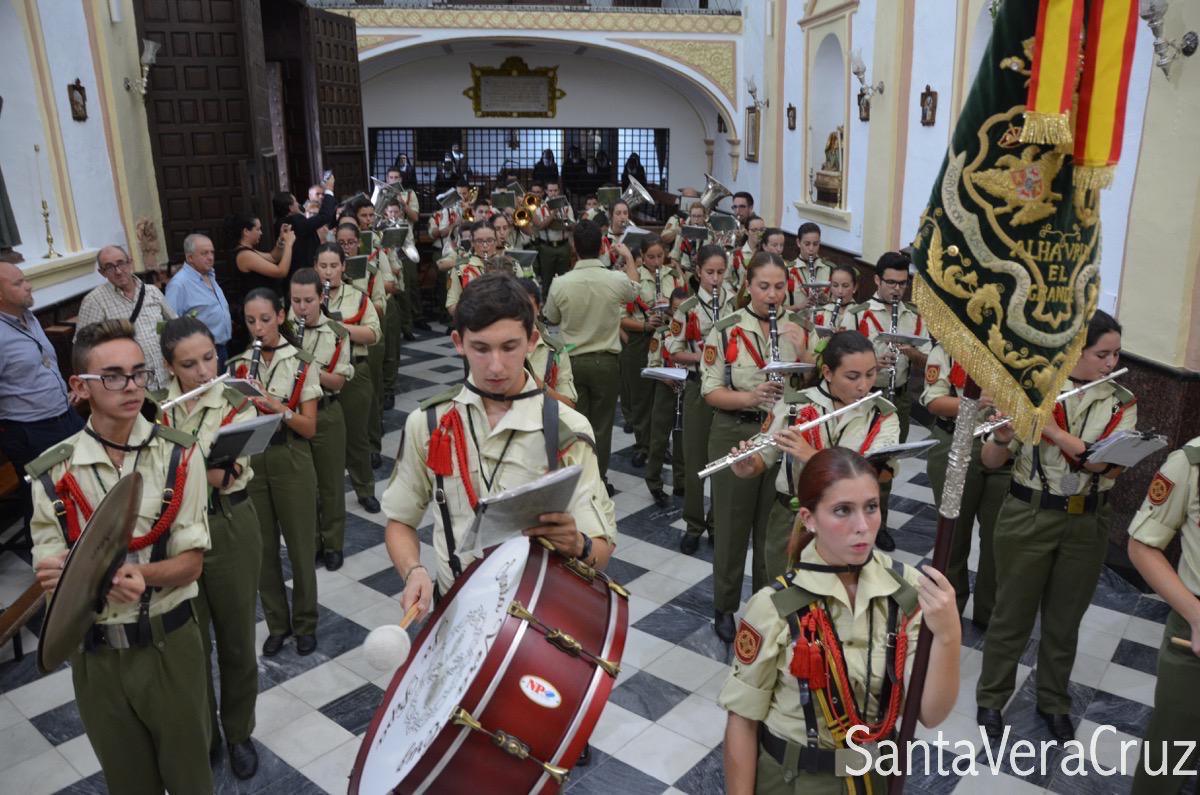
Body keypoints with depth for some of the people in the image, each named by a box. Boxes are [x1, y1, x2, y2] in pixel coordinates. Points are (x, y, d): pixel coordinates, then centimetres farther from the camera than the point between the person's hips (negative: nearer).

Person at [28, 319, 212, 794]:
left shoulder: (179, 456, -11)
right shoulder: (52, 473, -8)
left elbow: (191, 561, -9)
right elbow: (49, 573, -7)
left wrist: (144, 574, -28)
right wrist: (57, 576, -29)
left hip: (170, 643, -1)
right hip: (95, 652, 1)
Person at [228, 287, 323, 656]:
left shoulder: (301, 364, -5)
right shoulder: (238, 365, 5)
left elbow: (309, 428, -7)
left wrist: (277, 407, -22)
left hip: (291, 463, -3)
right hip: (249, 463, 3)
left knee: (300, 547, 6)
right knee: (262, 548, 10)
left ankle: (305, 625, 24)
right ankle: (277, 624, 27)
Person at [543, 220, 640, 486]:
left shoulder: (560, 284, -12)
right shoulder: (617, 280, -13)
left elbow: (551, 318, 6)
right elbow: (635, 290, 13)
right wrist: (629, 257, 27)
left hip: (572, 361, 1)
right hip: (605, 362, 0)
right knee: (601, 425, 9)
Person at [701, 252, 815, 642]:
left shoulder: (794, 329, 3)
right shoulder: (725, 331, -8)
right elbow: (711, 392, -10)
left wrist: (802, 352, -14)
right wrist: (750, 397, -27)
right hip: (735, 436, -3)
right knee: (732, 523, 7)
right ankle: (725, 607, 25)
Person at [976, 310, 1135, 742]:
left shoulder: (1121, 403, -1)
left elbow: (1105, 463, -18)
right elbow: (991, 461, -8)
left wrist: (1050, 427, -27)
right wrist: (1003, 434, -29)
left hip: (1086, 524, 3)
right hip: (1028, 517, -2)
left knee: (1064, 621, 17)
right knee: (1013, 615, 11)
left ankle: (1054, 701, 38)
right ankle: (991, 698, 30)